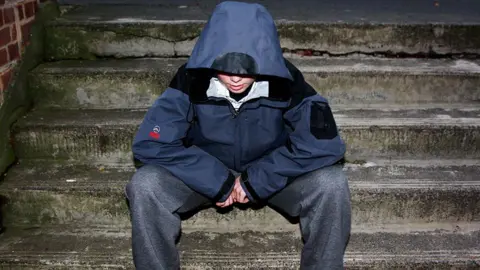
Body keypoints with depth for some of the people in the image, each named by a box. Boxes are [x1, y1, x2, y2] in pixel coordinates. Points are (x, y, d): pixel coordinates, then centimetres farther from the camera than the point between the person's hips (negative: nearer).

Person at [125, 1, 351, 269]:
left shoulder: (285, 81, -24)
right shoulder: (192, 80, -24)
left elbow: (324, 144, -28)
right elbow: (149, 143, -27)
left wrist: (257, 179, -28)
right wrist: (217, 181, -28)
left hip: (270, 176, 0)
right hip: (207, 174, 0)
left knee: (331, 184, -28)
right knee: (145, 185, -28)